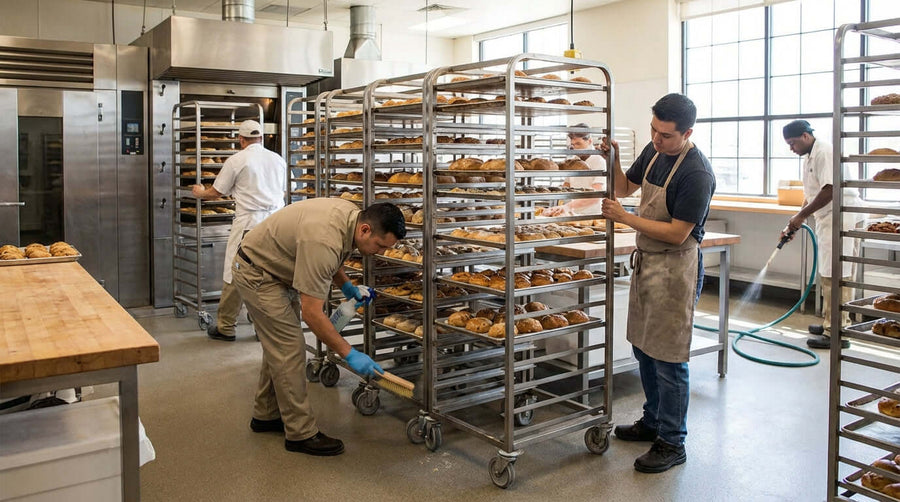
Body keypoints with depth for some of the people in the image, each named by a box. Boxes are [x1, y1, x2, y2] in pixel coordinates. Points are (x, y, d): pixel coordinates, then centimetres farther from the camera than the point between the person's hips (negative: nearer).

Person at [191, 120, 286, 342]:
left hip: (249, 223, -5)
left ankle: (225, 327, 12)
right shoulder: (278, 160, 11)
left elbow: (215, 192, 6)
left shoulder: (236, 160, -2)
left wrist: (200, 192, 28)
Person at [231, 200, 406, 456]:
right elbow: (312, 313, -33)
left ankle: (266, 415, 31)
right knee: (289, 349, -9)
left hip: (276, 269, 10)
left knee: (279, 345, 17)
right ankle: (301, 433, 0)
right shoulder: (323, 241, -37)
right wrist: (349, 354, -28)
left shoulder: (352, 216, -10)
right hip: (256, 273, -10)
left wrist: (347, 286, -1)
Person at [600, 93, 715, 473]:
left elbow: (677, 233, -21)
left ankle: (672, 443, 13)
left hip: (675, 267, -9)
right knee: (643, 348, 17)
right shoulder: (653, 152, 5)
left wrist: (624, 217, -18)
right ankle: (652, 422, 34)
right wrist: (613, 159, 0)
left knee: (668, 359, -1)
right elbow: (624, 188, 19)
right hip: (645, 260, 9)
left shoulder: (697, 173, -21)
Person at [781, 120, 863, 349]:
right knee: (830, 275, 15)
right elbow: (811, 196, 24)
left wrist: (801, 216, -15)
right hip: (828, 220, 11)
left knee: (835, 276, -9)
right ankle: (831, 324, 25)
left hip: (841, 218, -10)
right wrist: (794, 224, 18)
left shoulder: (824, 152, -13)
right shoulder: (810, 158, 19)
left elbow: (829, 190, -22)